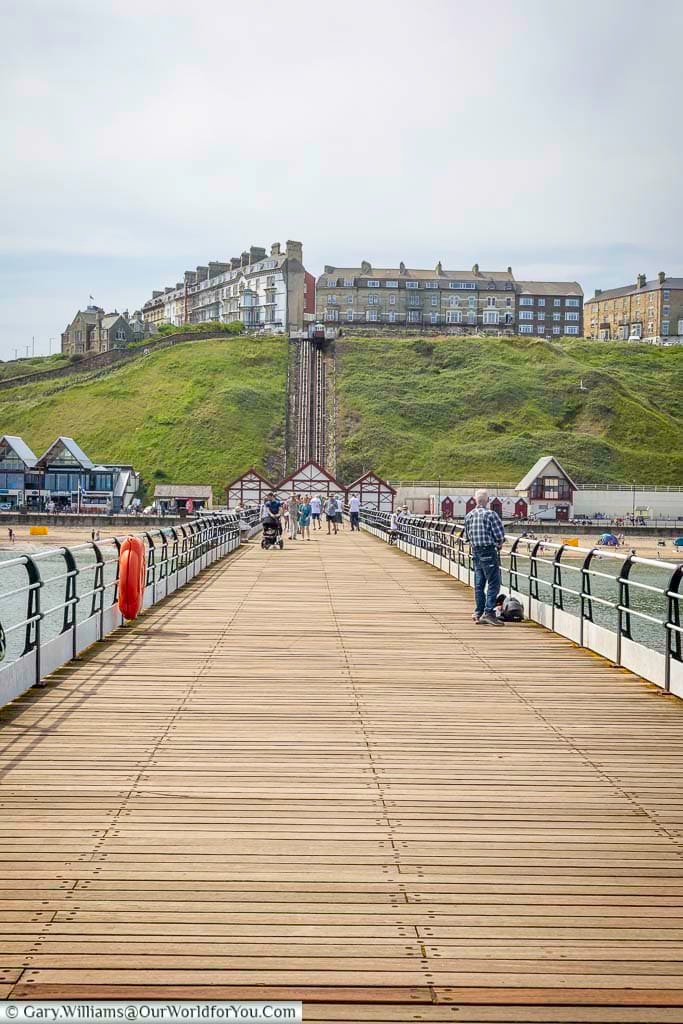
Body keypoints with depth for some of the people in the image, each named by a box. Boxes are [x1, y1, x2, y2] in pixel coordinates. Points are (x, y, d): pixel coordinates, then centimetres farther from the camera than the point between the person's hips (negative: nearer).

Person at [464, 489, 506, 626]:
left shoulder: (468, 516, 8)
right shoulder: (490, 514, -12)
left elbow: (467, 536, 14)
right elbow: (500, 534, -12)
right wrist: (499, 544, 6)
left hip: (475, 552, 7)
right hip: (489, 552, -7)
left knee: (479, 584, 11)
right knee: (494, 583, -5)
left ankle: (478, 613, 14)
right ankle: (488, 613, -12)